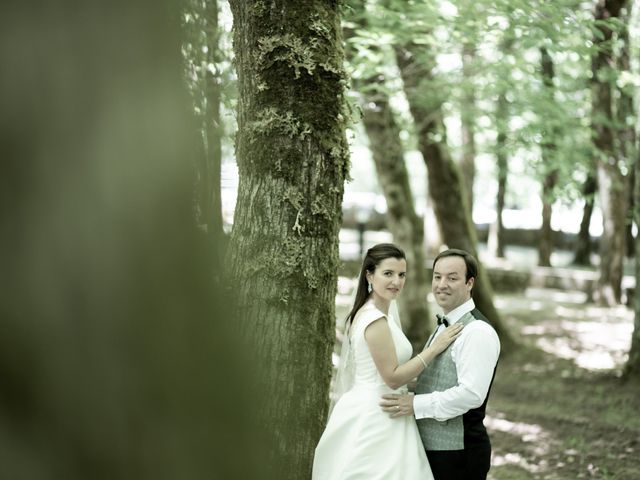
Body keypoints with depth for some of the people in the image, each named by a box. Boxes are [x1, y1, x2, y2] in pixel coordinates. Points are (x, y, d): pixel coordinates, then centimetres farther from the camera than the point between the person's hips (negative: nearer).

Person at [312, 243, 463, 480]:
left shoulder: (368, 314, 13)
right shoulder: (376, 320, -18)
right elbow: (392, 377, -19)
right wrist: (435, 347, -15)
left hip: (369, 414, 10)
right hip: (374, 419, -10)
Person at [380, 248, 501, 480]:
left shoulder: (477, 331, -16)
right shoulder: (444, 326, 15)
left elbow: (471, 394, -25)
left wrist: (416, 405, -21)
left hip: (459, 453, -9)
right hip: (433, 447, 9)